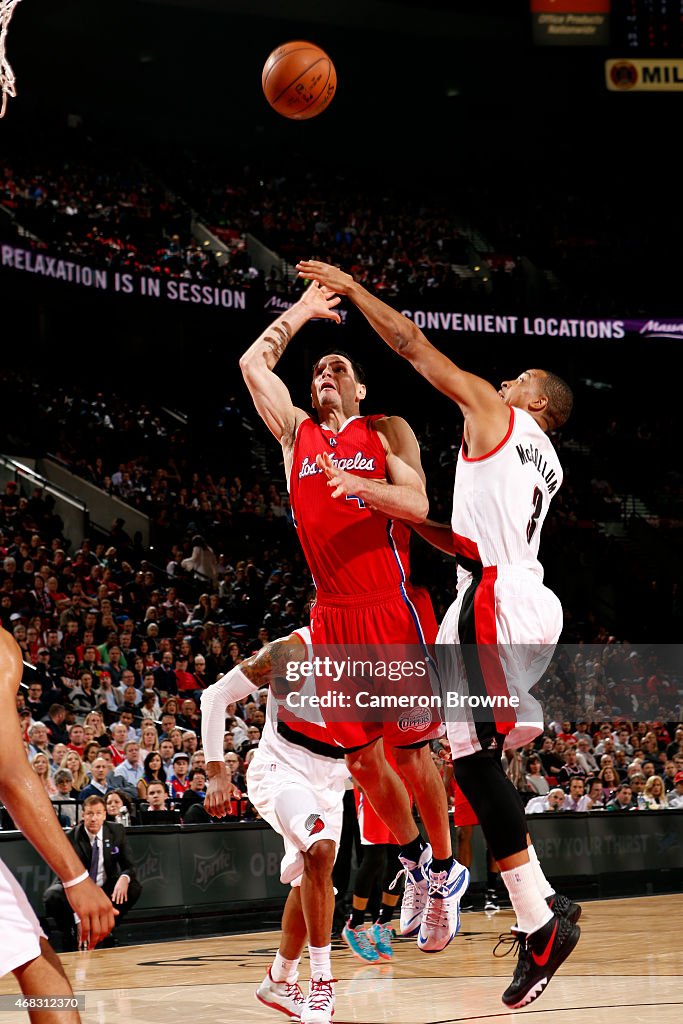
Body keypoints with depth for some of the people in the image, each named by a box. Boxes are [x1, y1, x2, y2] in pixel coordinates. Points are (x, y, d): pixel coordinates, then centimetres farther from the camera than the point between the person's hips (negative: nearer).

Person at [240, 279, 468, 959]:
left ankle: (445, 873, 14)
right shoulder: (296, 433, 13)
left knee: (409, 753, -1)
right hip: (332, 617, 4)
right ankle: (415, 862, 26)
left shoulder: (387, 433, 4)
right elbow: (253, 363, 6)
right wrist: (302, 310, 13)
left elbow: (417, 505, -9)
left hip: (393, 611, -4)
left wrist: (360, 485, -26)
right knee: (361, 757, 6)